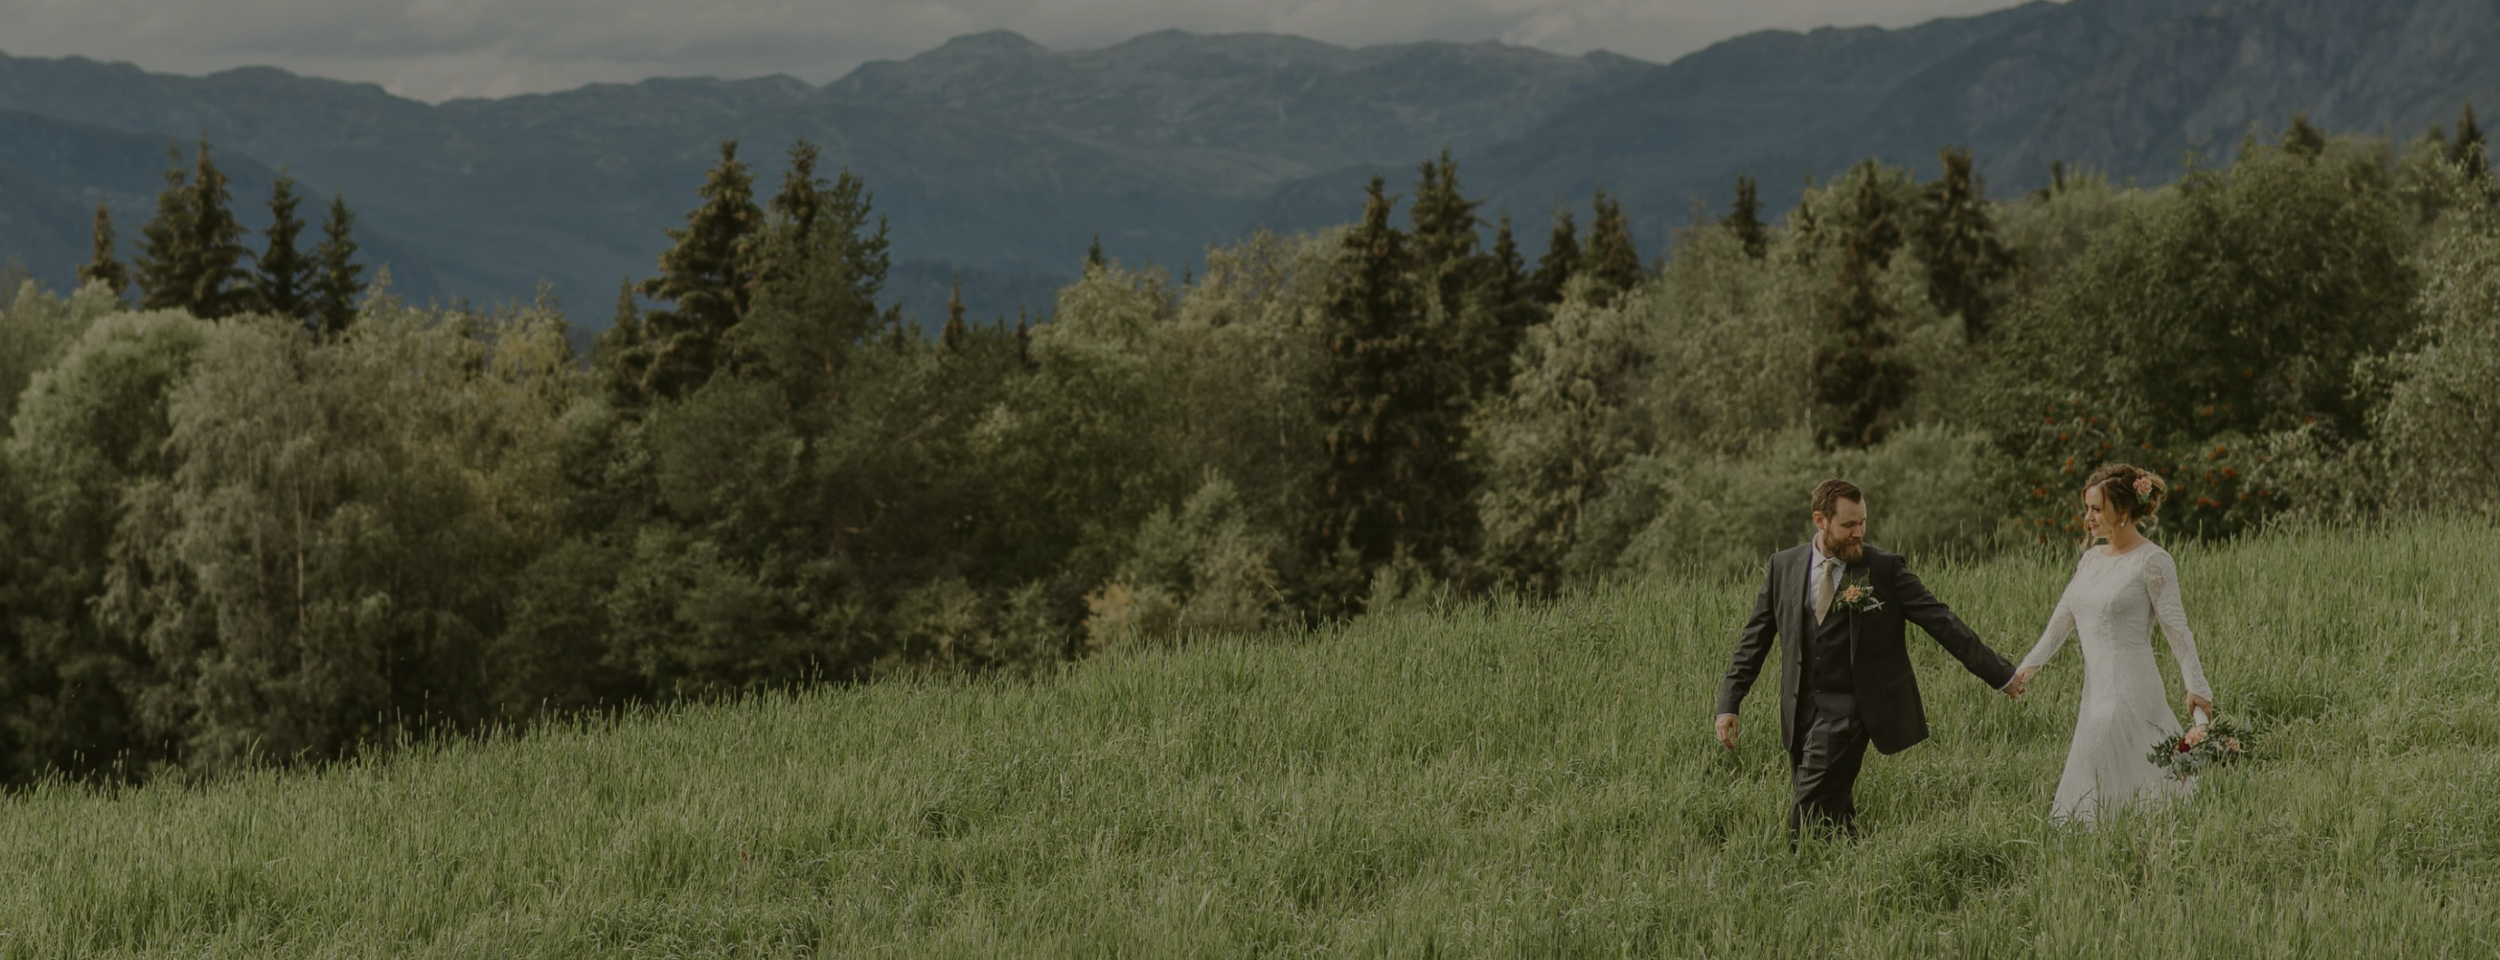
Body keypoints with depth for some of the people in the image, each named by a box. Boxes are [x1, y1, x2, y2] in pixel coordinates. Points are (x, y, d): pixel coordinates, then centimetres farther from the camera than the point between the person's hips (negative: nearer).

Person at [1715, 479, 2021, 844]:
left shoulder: (1884, 568, -3)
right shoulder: (1784, 566, 6)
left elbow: (1941, 622, -1)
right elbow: (1755, 638, 11)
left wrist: (2001, 675, -2)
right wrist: (1729, 704, 5)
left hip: (1849, 709, -4)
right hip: (1801, 709, 4)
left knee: (1808, 814, -14)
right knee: (1832, 813, 8)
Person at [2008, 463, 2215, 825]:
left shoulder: (2153, 561, -8)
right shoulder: (2091, 558, 13)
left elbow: (2176, 628, -10)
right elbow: (2064, 617, 15)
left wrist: (2196, 687, -12)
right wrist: (2031, 664, 8)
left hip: (2130, 688, -7)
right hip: (2097, 686, 7)